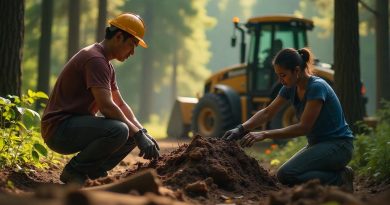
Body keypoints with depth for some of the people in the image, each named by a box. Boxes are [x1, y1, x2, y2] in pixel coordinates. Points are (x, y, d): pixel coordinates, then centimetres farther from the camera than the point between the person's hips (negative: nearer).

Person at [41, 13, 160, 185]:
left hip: (77, 125, 10)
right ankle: (74, 171, -12)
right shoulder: (95, 59, -17)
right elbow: (106, 107, -25)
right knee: (118, 130, -31)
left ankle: (92, 172, 5)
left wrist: (142, 132, 5)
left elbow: (120, 104, 19)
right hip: (58, 128, -10)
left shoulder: (107, 65, 17)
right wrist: (138, 134, -18)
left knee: (133, 134, 6)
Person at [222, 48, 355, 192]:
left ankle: (339, 179, -8)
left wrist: (264, 135, -28)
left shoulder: (316, 87, -22)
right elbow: (267, 112, 6)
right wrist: (241, 129, -9)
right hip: (318, 143, 9)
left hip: (338, 146, -9)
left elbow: (303, 127, -25)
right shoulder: (291, 88, 2)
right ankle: (337, 175, 7)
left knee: (286, 174, -22)